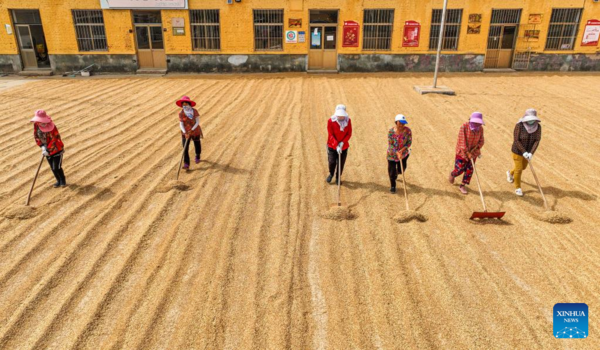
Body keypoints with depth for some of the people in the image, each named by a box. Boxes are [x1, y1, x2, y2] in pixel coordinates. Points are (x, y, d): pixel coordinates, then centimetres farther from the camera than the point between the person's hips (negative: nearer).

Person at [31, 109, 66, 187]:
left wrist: (47, 149, -25)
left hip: (57, 149, -6)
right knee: (53, 168, 12)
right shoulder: (36, 125, -7)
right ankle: (59, 181, 31)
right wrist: (42, 146, -11)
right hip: (47, 151, 6)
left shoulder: (52, 127, -24)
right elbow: (36, 136, 1)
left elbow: (54, 139, -23)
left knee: (56, 167, -8)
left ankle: (63, 180, 17)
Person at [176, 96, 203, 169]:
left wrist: (191, 130, -24)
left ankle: (198, 156, 51)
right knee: (185, 148, -11)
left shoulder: (195, 111, -14)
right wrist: (185, 133, -29)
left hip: (195, 131, 1)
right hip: (185, 133, -1)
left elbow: (197, 122, -14)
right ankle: (186, 164, -10)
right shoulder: (181, 113, -13)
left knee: (197, 144, 22)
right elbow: (181, 124, -14)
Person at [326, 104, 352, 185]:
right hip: (332, 146, -2)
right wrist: (336, 145, -20)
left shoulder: (348, 120, -8)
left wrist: (342, 143, -17)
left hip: (343, 146, 2)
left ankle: (338, 177, 31)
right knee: (332, 162, -2)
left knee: (341, 163, 6)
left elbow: (349, 134, -5)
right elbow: (331, 135, -14)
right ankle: (331, 174, 32)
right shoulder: (331, 121, -15)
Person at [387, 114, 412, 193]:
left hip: (404, 153, 1)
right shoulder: (391, 131, -17)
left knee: (401, 169, 14)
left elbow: (409, 142, -11)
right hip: (392, 154, -1)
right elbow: (390, 144, -15)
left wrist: (402, 150, -26)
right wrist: (397, 153, -28)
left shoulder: (408, 130, -16)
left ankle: (396, 173, 54)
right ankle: (392, 186, 25)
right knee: (392, 170, 2)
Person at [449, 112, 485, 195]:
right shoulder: (464, 127, -21)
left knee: (469, 170, 4)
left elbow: (481, 141, -1)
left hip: (472, 152, 4)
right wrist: (467, 153, -25)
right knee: (460, 169, 0)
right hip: (462, 151, -4)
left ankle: (463, 185, 20)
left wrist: (475, 149, -19)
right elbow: (462, 141, -22)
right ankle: (452, 175, 35)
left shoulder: (480, 129, -7)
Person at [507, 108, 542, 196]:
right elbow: (516, 140, -22)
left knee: (523, 167, 24)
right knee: (519, 169, 0)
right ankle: (517, 188, 19)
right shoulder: (519, 126, -25)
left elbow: (537, 141, -16)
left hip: (528, 151, 5)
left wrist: (531, 153, -27)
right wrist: (524, 152, -27)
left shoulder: (538, 126, -14)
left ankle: (510, 173, 54)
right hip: (518, 151, -5)